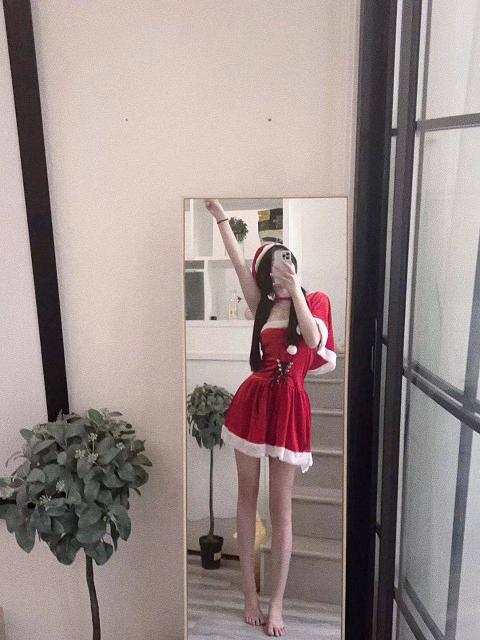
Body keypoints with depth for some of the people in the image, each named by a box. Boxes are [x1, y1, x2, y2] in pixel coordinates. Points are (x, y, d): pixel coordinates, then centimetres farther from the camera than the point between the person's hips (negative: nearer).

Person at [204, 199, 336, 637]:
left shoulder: (315, 301, 1)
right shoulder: (264, 307, 10)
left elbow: (313, 341, -18)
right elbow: (239, 264, 4)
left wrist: (296, 291, -20)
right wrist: (220, 216, 2)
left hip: (288, 405, -4)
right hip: (253, 401, 4)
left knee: (281, 506, 2)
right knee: (247, 495, 10)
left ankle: (276, 604, 17)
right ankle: (250, 594, 25)